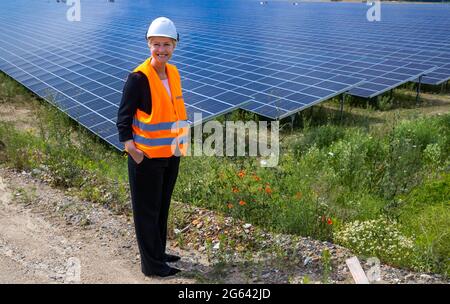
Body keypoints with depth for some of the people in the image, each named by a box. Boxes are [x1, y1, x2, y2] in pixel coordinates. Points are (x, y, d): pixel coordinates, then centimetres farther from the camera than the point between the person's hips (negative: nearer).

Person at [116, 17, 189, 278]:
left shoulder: (173, 73, 6)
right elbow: (123, 118, -13)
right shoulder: (139, 78, -16)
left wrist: (181, 144, 14)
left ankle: (159, 253, 35)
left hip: (171, 155, 7)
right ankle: (152, 264, 19)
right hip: (147, 157, -7)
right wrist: (132, 151, -19)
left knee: (163, 208, 19)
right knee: (147, 211, 6)